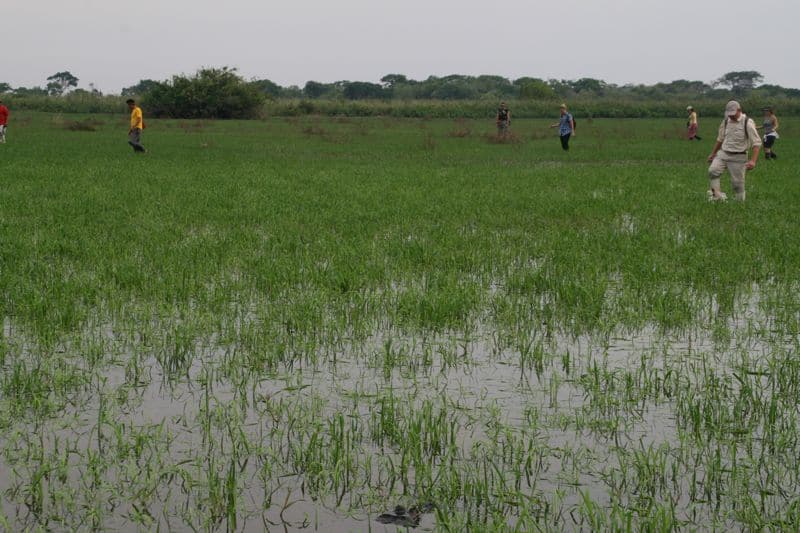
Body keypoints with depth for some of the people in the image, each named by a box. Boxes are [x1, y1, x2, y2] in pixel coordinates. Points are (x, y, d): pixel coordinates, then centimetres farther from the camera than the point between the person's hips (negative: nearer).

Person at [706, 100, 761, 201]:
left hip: (738, 157, -4)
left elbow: (757, 143, -13)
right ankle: (716, 195, -17)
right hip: (723, 153, 4)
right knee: (712, 170, -21)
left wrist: (753, 161, -24)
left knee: (737, 183, -3)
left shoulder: (747, 123, -11)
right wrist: (713, 153, 27)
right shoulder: (726, 121, 6)